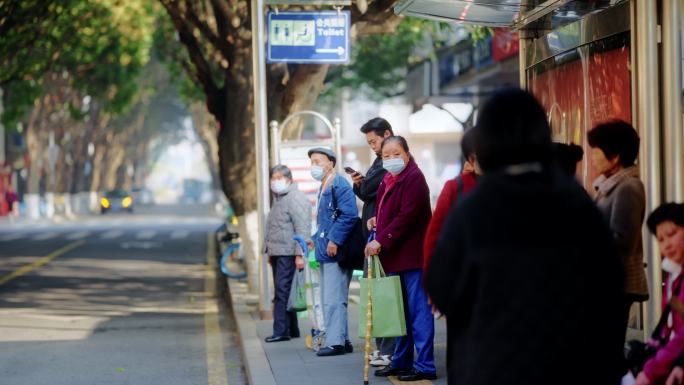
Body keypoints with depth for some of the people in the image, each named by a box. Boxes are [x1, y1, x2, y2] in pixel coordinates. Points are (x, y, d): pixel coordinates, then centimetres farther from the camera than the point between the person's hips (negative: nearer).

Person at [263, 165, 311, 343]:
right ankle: (292, 330, 16)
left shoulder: (295, 199, -11)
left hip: (288, 254, -10)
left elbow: (302, 229, -18)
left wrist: (300, 254, -23)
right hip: (277, 253, 10)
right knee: (282, 293, 11)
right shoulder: (278, 199, 21)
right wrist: (269, 251, 25)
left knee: (283, 291, -12)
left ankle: (281, 331, -12)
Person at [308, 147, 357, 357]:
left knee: (333, 300, -10)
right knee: (329, 300, 13)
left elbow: (349, 214, -23)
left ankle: (336, 342, -8)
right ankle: (342, 340, 19)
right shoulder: (324, 187, 19)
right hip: (325, 253, 11)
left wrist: (334, 240, -24)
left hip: (336, 253, -11)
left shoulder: (339, 185, -12)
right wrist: (316, 238, 17)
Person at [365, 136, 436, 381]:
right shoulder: (387, 181, 16)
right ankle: (401, 361, 23)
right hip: (394, 258, 9)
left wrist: (381, 241, -21)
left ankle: (425, 366, -6)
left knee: (418, 310, -7)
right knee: (400, 311, 15)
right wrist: (377, 221, 8)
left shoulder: (413, 178, -12)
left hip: (411, 256, -9)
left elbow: (406, 216, -20)